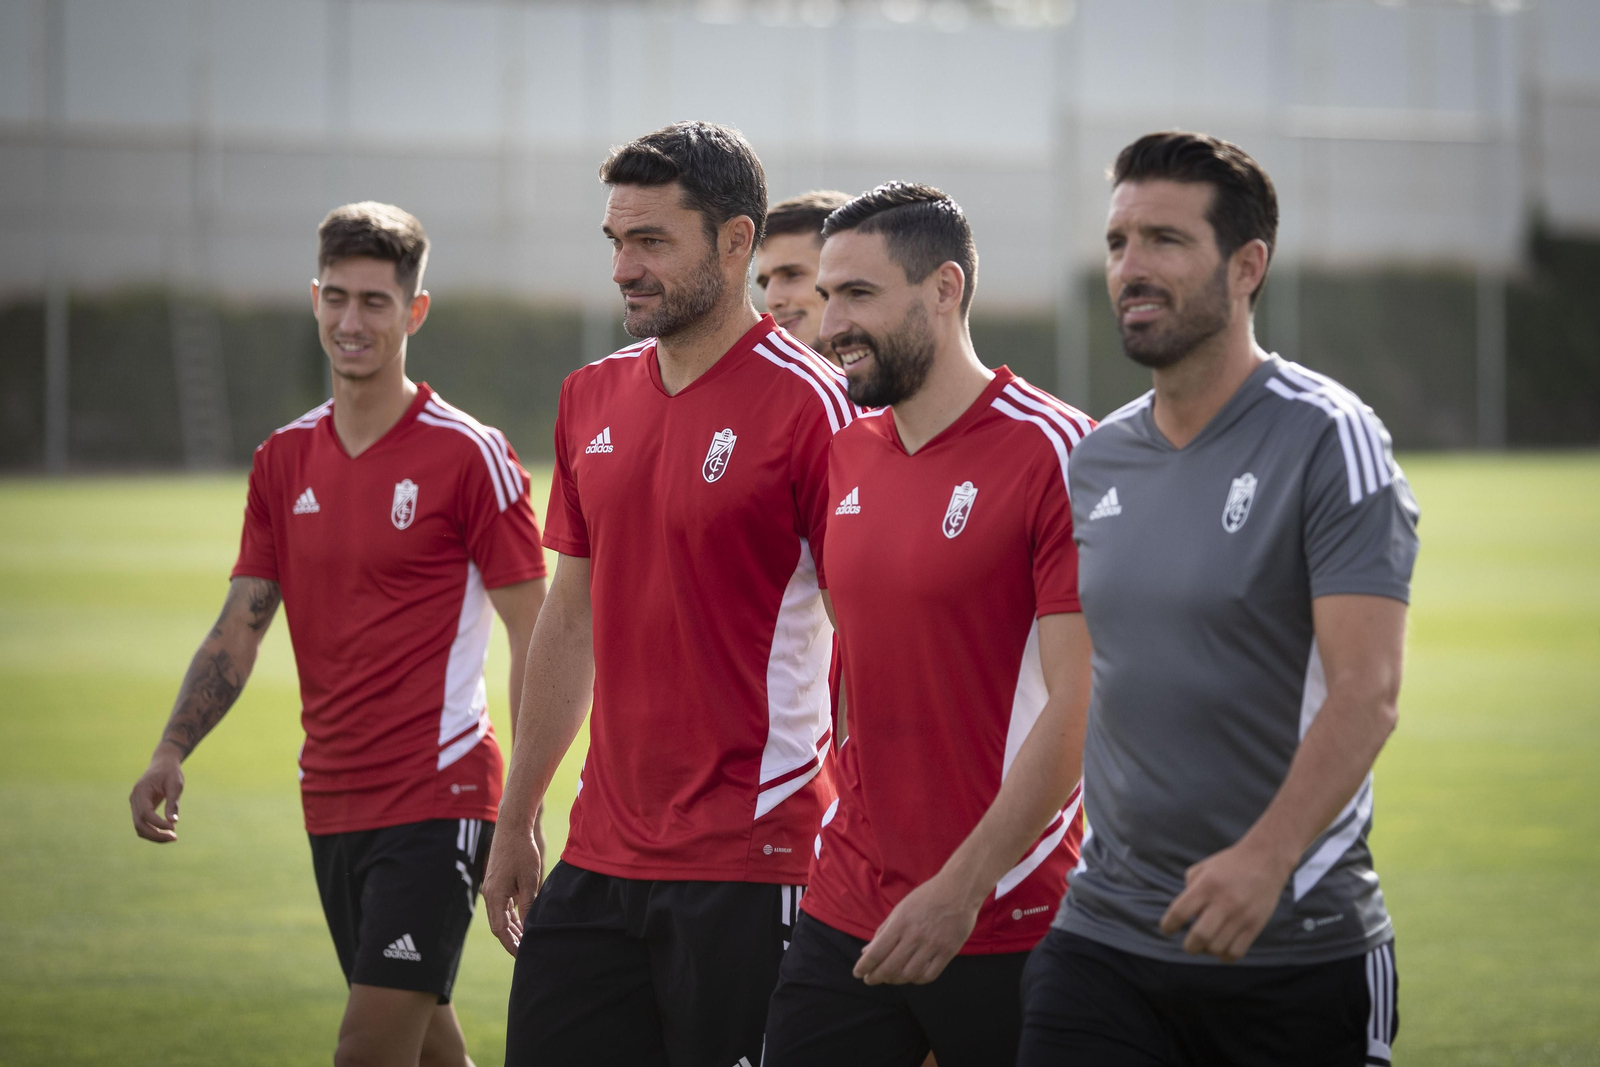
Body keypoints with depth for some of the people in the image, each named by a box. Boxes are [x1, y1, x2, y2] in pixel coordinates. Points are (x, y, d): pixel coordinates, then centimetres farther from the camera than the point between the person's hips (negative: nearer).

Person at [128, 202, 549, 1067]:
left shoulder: (470, 456, -7)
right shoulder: (285, 459, 10)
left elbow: (533, 638, -6)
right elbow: (241, 623, 10)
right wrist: (172, 753, -5)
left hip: (437, 800, -6)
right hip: (332, 800, 6)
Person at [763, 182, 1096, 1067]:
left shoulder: (1053, 453, -11)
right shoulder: (845, 456, 10)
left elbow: (1077, 710, -16)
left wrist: (958, 890, -20)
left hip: (1006, 920, -6)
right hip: (844, 917, 6)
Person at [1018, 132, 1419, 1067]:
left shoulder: (1328, 439, -8)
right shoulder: (1093, 463, 11)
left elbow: (1366, 692, -18)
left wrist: (1265, 858, -31)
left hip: (1298, 945, -4)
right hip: (1103, 935, 5)